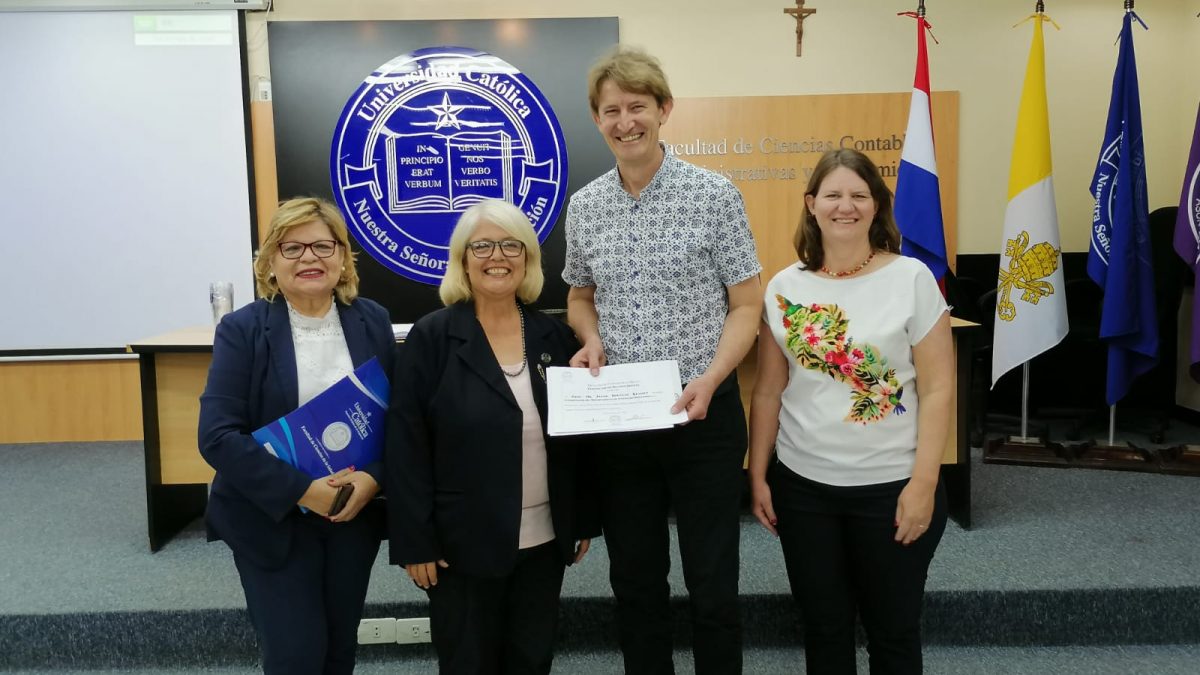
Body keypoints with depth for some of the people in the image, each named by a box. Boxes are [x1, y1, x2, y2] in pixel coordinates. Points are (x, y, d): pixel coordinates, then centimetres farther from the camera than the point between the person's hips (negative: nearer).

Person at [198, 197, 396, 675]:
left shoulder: (372, 322, 0)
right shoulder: (242, 329, -10)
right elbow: (217, 436, -16)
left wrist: (373, 478, -15)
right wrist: (301, 490, -21)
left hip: (355, 515, 3)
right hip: (272, 520, -3)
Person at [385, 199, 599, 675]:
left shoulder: (554, 336, 3)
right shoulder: (431, 337, -9)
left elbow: (579, 435, 8)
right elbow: (406, 448, -10)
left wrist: (585, 520, 8)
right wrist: (415, 542, -11)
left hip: (545, 537, 4)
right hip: (465, 541, -3)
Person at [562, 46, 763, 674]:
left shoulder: (715, 195, -6)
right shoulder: (584, 206, 4)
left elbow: (745, 305, -5)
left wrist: (710, 379, -20)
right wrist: (590, 337, -6)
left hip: (703, 415, -3)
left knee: (712, 586, 7)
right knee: (634, 582, 16)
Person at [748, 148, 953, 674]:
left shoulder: (912, 279, -6)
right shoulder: (785, 287, 2)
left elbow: (936, 388, -7)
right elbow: (768, 391, 6)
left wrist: (924, 482, -12)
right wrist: (758, 476, 4)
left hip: (890, 485, -2)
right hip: (802, 484, 2)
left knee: (893, 629, 12)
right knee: (823, 627, 15)